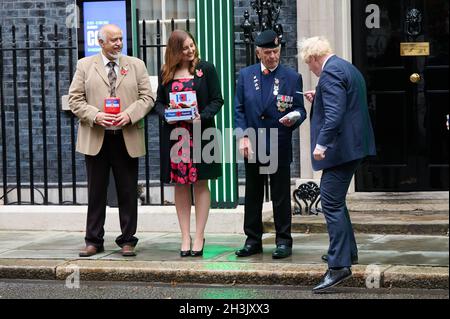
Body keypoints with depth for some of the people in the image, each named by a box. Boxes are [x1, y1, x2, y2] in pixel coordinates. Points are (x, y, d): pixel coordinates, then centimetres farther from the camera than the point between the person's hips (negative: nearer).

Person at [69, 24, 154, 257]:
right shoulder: (85, 66, 7)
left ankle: (127, 240, 11)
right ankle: (94, 241, 12)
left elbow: (147, 97, 5)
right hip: (95, 139, -1)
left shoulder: (136, 65, 10)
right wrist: (95, 115, -14)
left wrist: (129, 115, -12)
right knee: (96, 192, 4)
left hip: (127, 139, 1)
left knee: (128, 192, 3)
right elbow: (75, 99, 2)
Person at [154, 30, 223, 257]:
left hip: (200, 132, -2)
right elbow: (159, 102, 12)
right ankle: (185, 236, 9)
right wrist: (166, 114, -10)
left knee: (200, 184, 1)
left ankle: (199, 237, 5)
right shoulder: (166, 74, 9)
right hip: (175, 134, 3)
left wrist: (202, 116, -16)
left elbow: (217, 100, 0)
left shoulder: (206, 69, 2)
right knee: (180, 185, 4)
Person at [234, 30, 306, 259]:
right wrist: (243, 137, -6)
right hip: (252, 146, 3)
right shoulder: (245, 75, 7)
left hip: (279, 148, -2)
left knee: (281, 197, 1)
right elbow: (239, 109, 5)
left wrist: (294, 118, -20)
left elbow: (300, 109, 3)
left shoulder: (292, 77, 1)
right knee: (252, 196, 9)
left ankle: (283, 241, 8)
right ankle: (253, 240, 18)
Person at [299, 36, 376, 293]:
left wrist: (322, 144, -28)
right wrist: (318, 101, 20)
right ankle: (348, 251, 33)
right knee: (336, 201, 23)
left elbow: (335, 113, -25)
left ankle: (339, 265, -15)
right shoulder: (349, 69, 19)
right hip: (355, 145, 11)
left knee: (331, 204, -12)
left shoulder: (330, 72, -14)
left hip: (340, 147, -11)